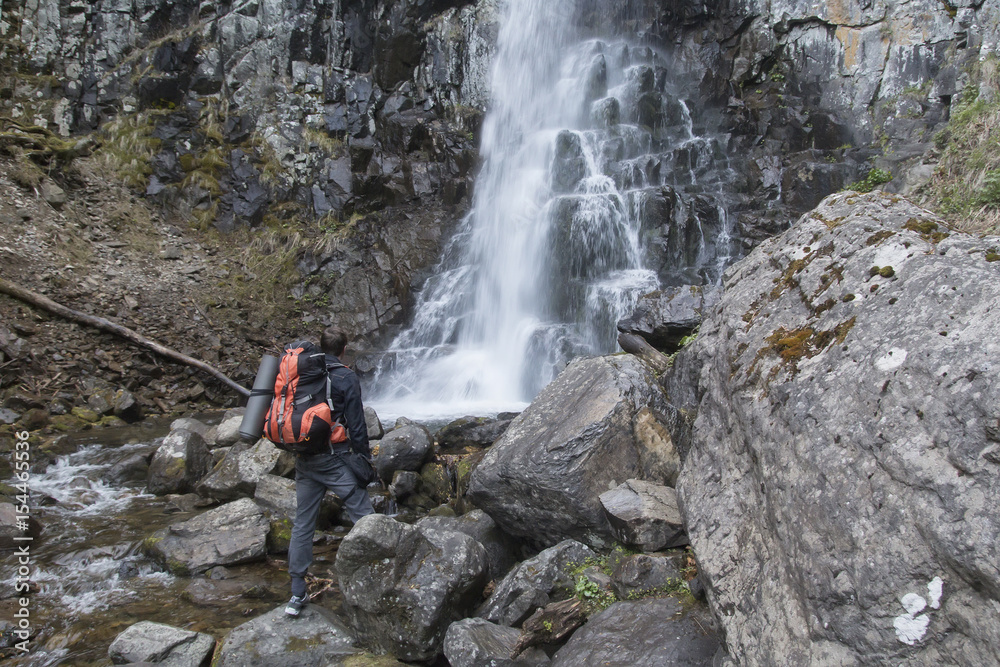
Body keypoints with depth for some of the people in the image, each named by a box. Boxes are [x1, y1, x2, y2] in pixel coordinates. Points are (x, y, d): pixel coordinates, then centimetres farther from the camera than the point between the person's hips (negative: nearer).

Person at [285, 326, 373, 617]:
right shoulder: (346, 378, -9)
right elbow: (356, 426, -10)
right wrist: (366, 460, -1)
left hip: (304, 459, 6)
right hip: (334, 459, -5)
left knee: (302, 525, 11)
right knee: (364, 518, 3)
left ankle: (297, 595, 17)